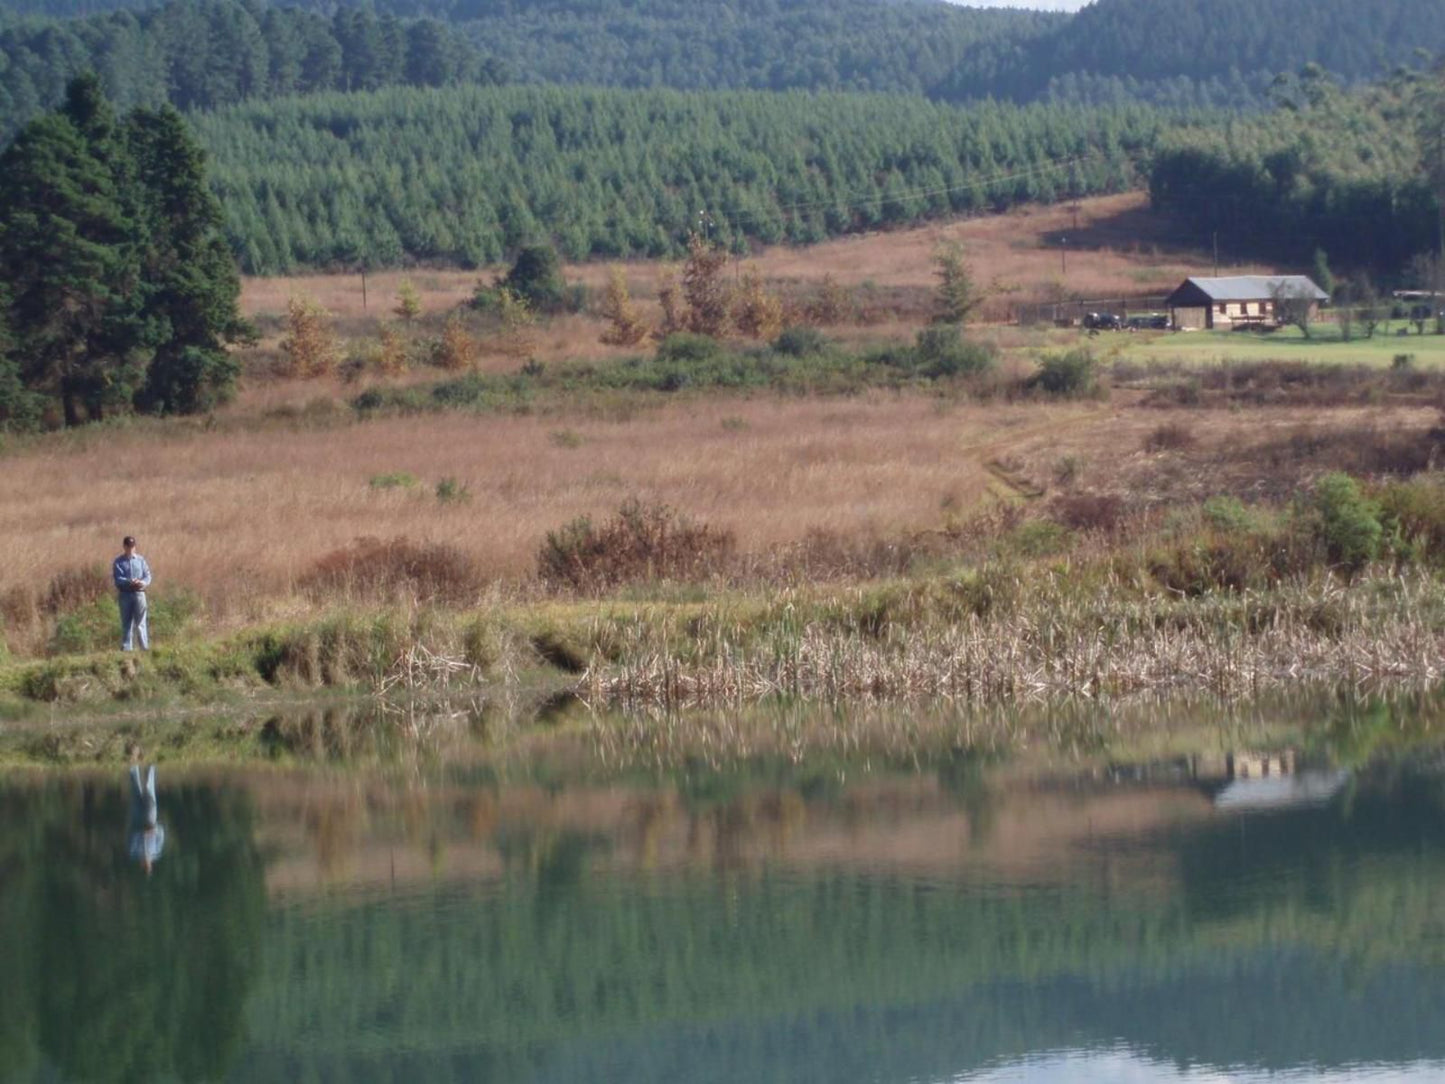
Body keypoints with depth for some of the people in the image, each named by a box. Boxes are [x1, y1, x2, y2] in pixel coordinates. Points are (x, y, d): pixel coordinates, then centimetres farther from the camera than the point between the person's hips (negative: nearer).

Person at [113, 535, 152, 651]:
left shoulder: (140, 560, 9)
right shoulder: (119, 562, 4)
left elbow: (148, 575, 5)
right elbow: (118, 578, -8)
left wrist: (143, 582, -18)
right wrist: (130, 582, -25)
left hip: (139, 593, 0)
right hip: (125, 594, 0)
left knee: (140, 622, -2)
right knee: (126, 622, 4)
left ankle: (145, 646, -3)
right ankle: (126, 647, 8)